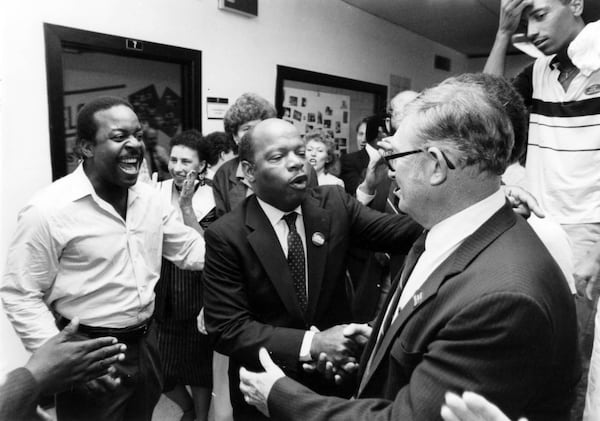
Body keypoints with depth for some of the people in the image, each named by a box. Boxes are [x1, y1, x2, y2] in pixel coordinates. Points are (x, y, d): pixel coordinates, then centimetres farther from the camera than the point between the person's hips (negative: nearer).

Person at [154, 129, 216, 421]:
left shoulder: (211, 199, -9)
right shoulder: (156, 192, 1)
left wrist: (186, 205, -24)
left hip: (194, 296, -3)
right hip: (159, 293, 3)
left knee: (198, 363, 11)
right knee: (157, 366, 10)